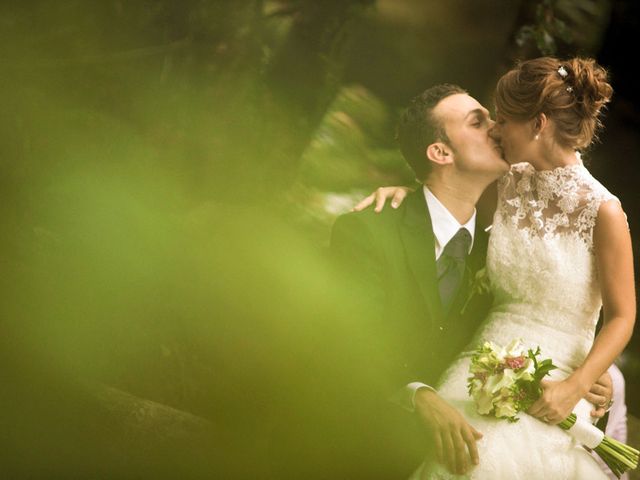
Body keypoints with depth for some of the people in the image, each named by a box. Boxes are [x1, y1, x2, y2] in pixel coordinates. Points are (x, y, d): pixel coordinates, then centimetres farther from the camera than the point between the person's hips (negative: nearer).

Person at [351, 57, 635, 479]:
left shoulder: (602, 211, -9)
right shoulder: (511, 183, 7)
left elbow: (621, 317, -6)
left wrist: (575, 388, -18)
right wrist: (404, 188, 6)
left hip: (551, 384, -4)